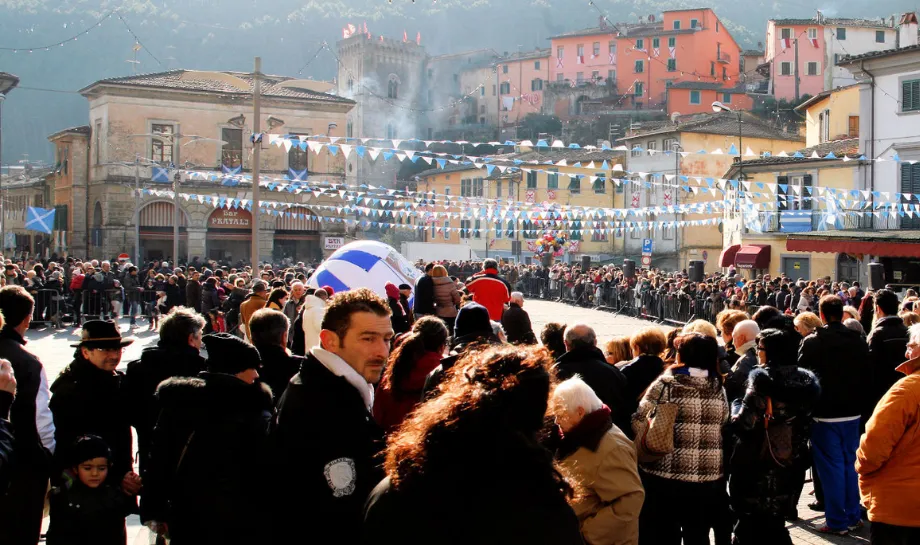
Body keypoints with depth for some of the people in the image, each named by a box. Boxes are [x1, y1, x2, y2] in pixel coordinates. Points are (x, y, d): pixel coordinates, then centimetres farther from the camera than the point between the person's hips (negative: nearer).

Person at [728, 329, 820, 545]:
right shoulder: (807, 381, 4)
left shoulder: (761, 378, -16)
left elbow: (744, 424, -22)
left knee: (751, 527, 5)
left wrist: (736, 405, -5)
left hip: (758, 467, -7)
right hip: (791, 467, 7)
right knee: (773, 525, 20)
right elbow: (806, 426, 12)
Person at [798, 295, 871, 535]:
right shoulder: (859, 341, -1)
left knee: (831, 466, 3)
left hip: (825, 414, -4)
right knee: (851, 463, 15)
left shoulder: (812, 342, -14)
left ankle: (838, 522, 7)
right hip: (852, 412, 4)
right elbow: (868, 376, 6)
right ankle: (853, 517, 23)